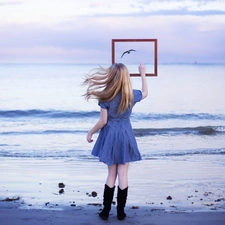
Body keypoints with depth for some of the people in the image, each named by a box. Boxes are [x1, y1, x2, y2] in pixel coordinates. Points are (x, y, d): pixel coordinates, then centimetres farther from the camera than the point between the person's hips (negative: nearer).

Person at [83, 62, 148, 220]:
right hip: (125, 137, 1)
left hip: (110, 137, -1)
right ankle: (120, 212, 12)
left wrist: (90, 133, 5)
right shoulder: (132, 95, -6)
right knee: (123, 175, 6)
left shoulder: (105, 97, -14)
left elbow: (103, 121, -11)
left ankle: (106, 211, 13)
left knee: (111, 174, 10)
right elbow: (145, 93, 18)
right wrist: (143, 74, 27)